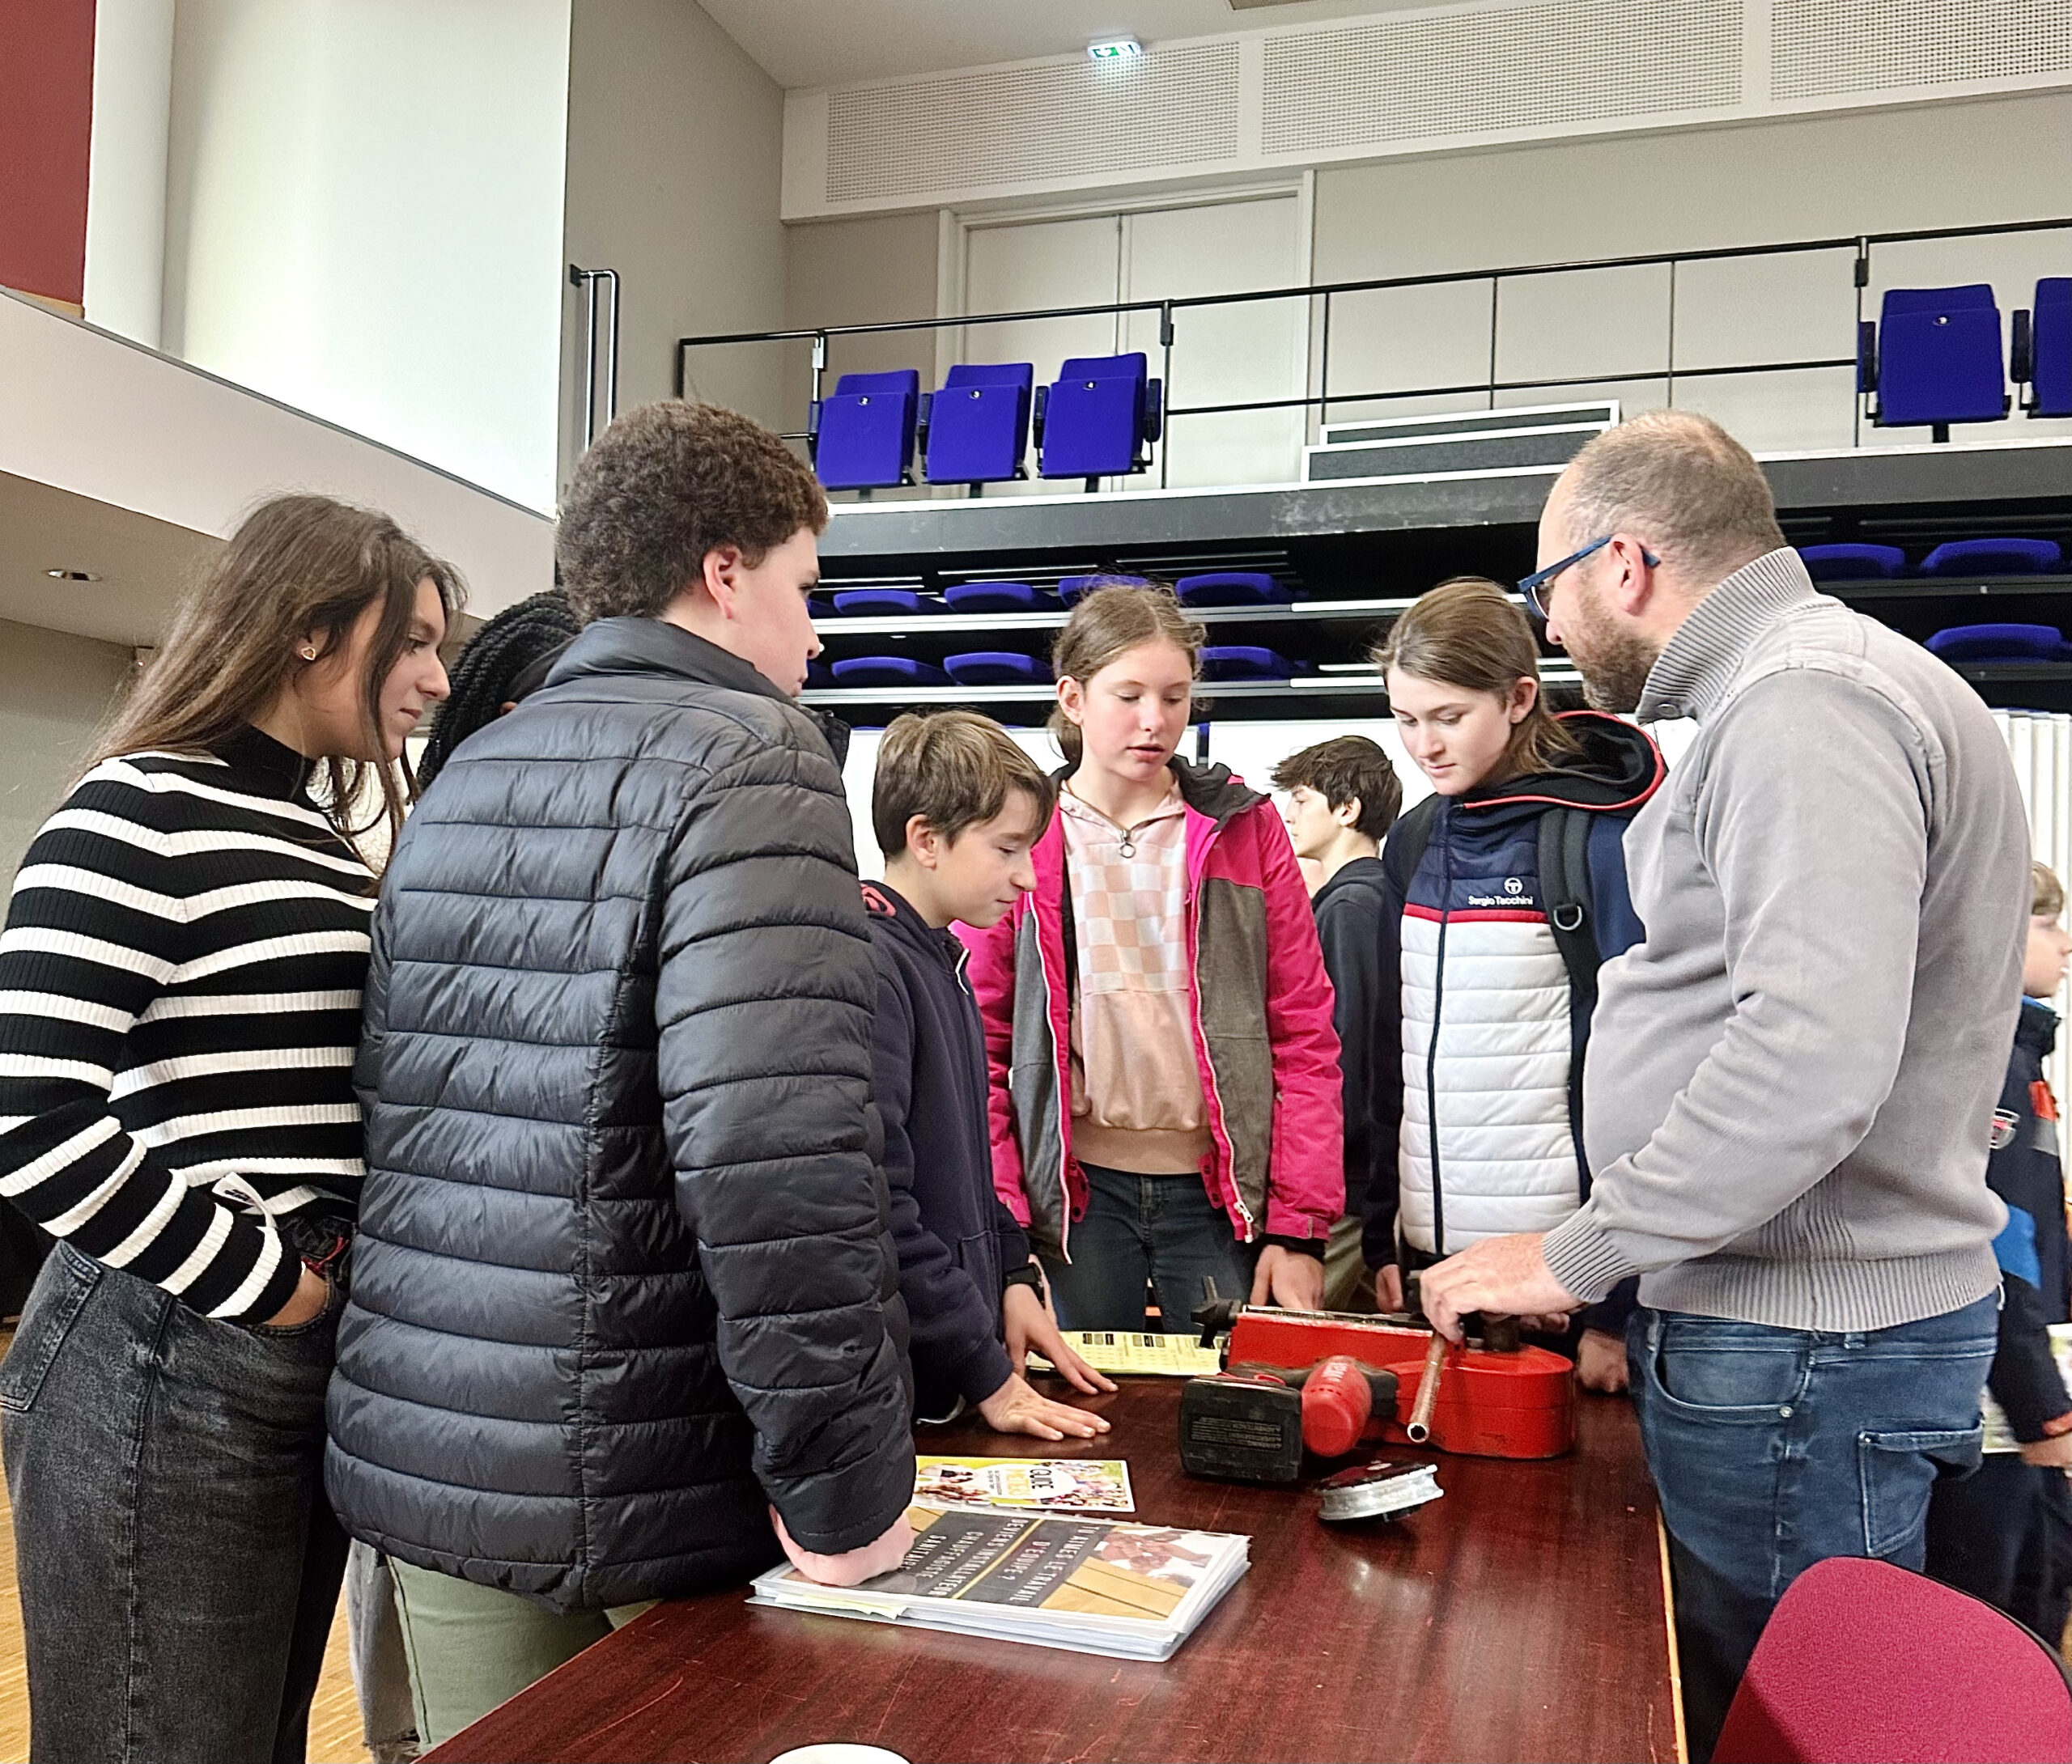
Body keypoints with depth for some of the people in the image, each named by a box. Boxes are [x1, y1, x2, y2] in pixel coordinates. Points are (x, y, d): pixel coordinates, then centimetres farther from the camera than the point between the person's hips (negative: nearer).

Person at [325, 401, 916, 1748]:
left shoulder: (467, 774, 11)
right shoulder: (749, 757, -13)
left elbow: (403, 1097, 15)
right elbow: (780, 1146, -26)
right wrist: (845, 1485, -19)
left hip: (419, 1454, 7)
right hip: (637, 1483, -7)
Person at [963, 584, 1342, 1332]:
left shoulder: (1246, 829, 6)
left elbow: (1305, 1032, 3)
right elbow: (978, 1042, 2)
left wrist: (1300, 1225, -3)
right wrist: (1001, 1228, -6)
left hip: (1224, 1193, 1)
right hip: (1073, 1193, 0)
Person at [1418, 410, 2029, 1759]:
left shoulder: (1807, 702, -17)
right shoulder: (1778, 693, 16)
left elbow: (1816, 1055, -28)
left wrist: (1574, 1258, -20)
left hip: (1805, 1347, -10)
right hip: (1776, 1313, 10)